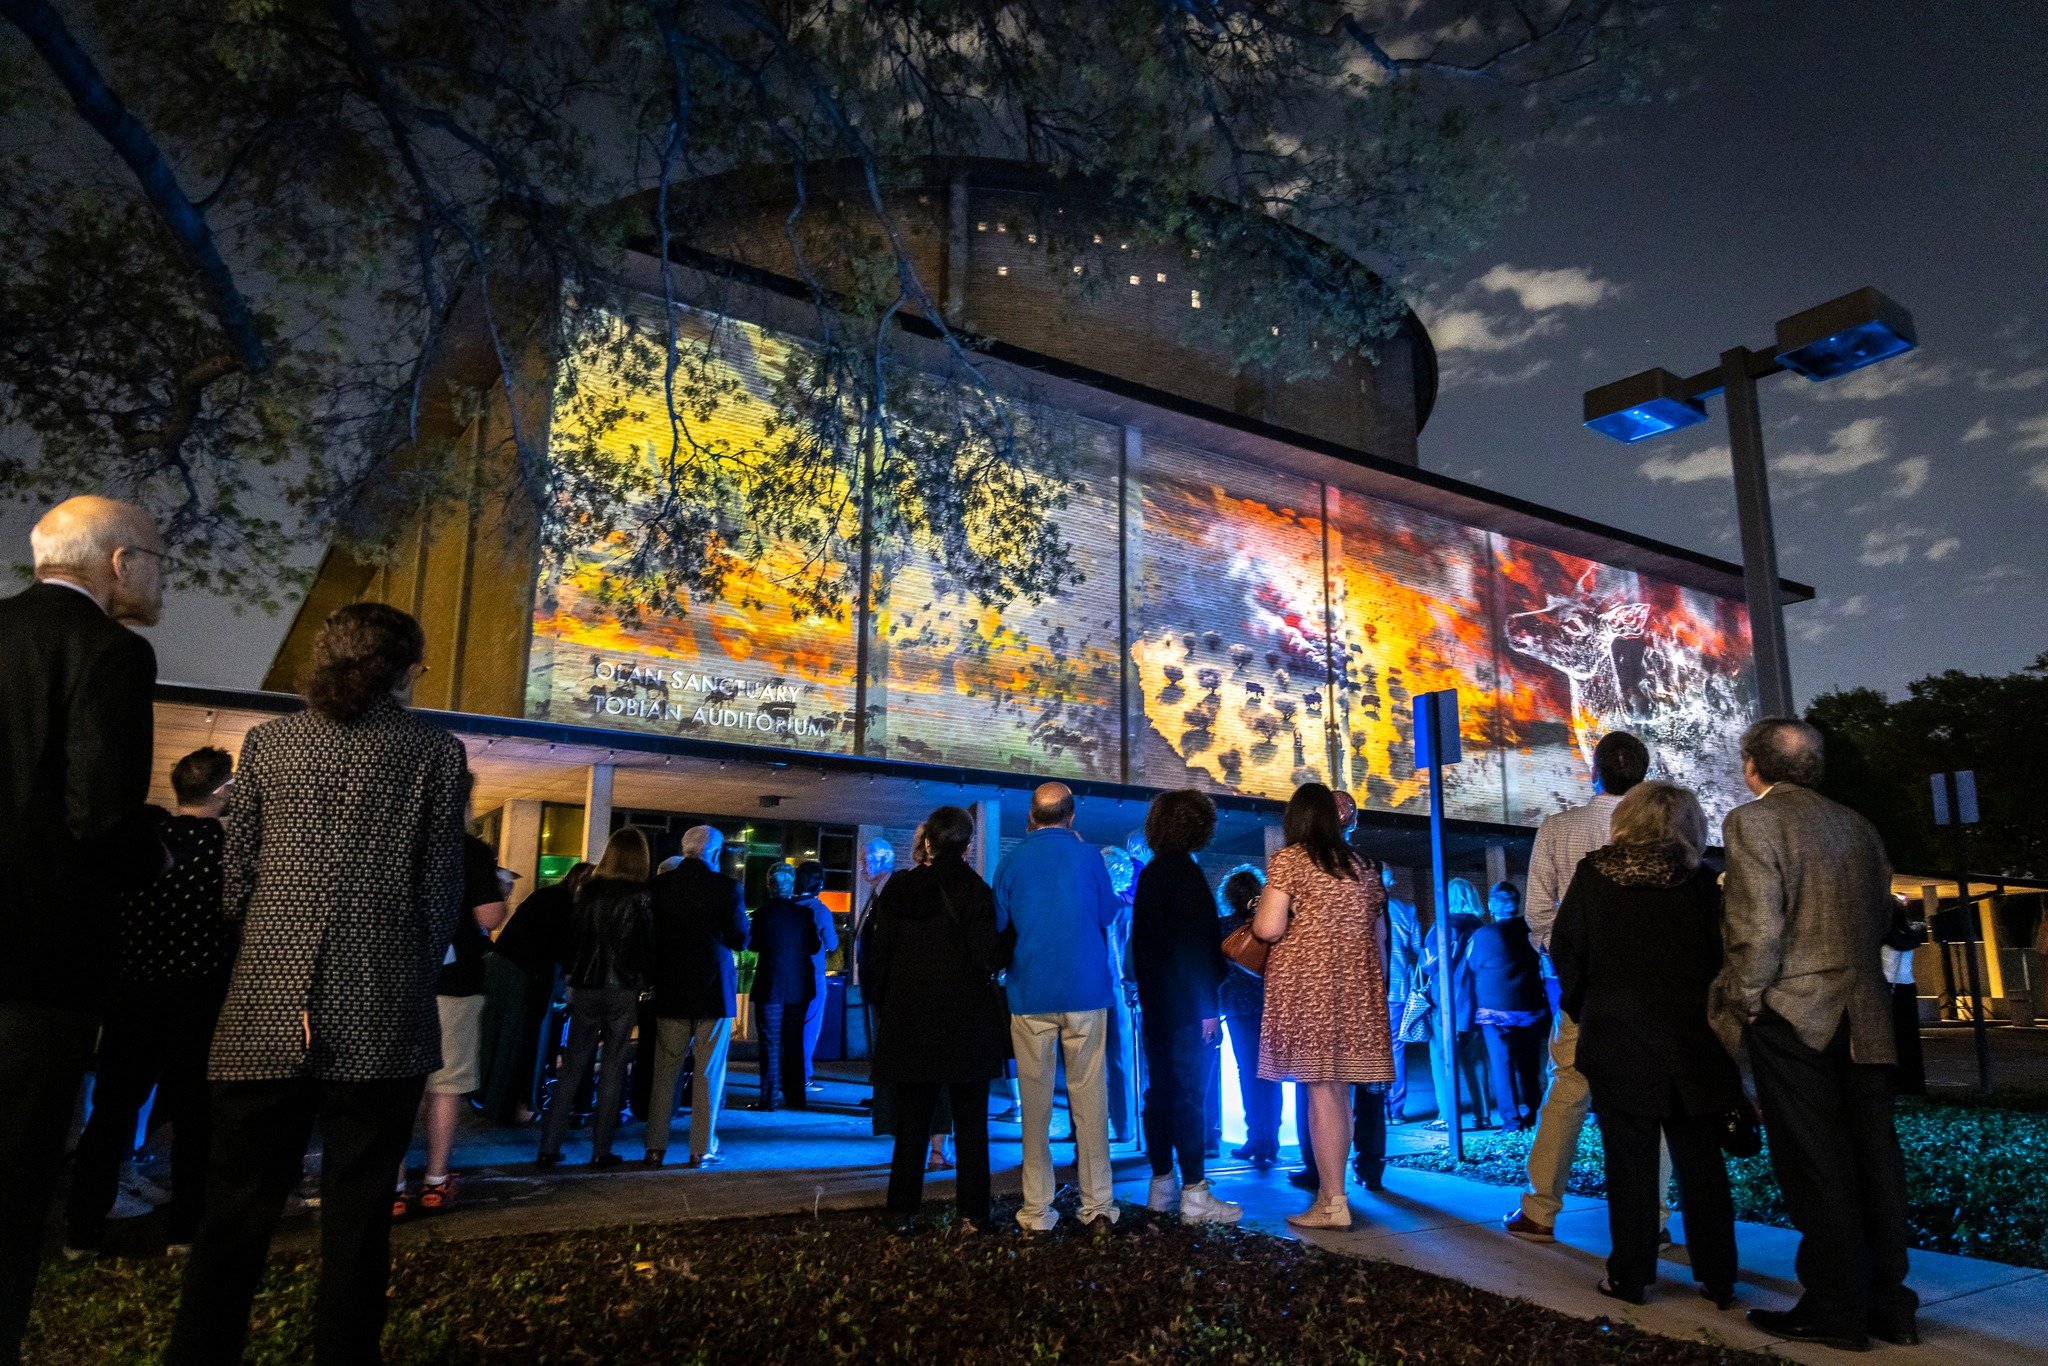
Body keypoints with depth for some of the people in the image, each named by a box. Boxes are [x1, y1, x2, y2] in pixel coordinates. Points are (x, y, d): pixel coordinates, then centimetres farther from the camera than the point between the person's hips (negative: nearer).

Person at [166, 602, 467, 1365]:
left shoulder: (270, 741, 5)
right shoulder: (435, 752, -2)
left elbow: (236, 873, 6)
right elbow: (442, 887, -1)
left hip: (266, 1009, 3)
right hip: (382, 1018, -2)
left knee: (236, 1211, 12)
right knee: (356, 1215, 7)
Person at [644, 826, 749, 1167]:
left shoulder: (659, 885, -1)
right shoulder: (726, 887, -11)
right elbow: (740, 940, -9)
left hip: (670, 990, 3)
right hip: (714, 990, -3)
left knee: (665, 1071, 12)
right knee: (708, 1072, 6)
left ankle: (655, 1147, 14)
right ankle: (702, 1149, 8)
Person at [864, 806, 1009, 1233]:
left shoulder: (897, 888, 2)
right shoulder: (973, 889, -10)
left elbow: (878, 955, 4)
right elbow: (989, 957, -15)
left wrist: (883, 1006, 13)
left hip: (908, 1022, 3)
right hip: (966, 1024, -3)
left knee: (912, 1121, 11)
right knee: (970, 1122, 9)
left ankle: (901, 1212, 13)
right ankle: (972, 1211, 12)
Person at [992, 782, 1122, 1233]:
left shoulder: (1010, 862, -1)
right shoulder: (1088, 857, -3)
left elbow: (999, 925, 7)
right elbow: (1108, 915, 8)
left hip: (1030, 994, 0)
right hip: (1086, 992, 0)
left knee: (1035, 1099, 6)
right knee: (1090, 1096, 6)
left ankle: (1037, 1212, 8)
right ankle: (1098, 1206, 9)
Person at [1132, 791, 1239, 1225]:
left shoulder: (1148, 876, 12)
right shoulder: (1186, 874, -14)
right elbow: (1197, 946, -18)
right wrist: (1207, 1008, -17)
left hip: (1155, 1004, 8)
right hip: (1187, 1005, -8)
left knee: (1160, 1091, 11)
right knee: (1189, 1095, -5)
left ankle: (1162, 1186, 19)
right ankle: (1194, 1194, -2)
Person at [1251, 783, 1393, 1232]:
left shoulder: (1288, 859, -5)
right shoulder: (1360, 865, 14)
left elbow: (1270, 927, -13)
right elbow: (1378, 934, 16)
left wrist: (1254, 921, 8)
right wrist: (1377, 984, 24)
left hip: (1307, 983, -6)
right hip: (1355, 985, 6)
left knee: (1321, 1090, -5)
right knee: (1339, 1093, 10)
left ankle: (1333, 1203, -2)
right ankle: (1330, 1191, 17)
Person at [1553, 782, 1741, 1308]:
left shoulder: (1592, 875, -4)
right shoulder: (1700, 883, -3)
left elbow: (1564, 949, -2)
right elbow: (1723, 957, 0)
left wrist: (1584, 1009, 13)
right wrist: (1710, 1015, 15)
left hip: (1616, 1039, -1)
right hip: (1692, 1042, 1)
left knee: (1630, 1161, 6)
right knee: (1700, 1160, 11)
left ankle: (1631, 1275, 11)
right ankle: (1717, 1278, 17)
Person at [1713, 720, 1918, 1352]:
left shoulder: (1753, 820, -10)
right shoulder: (1856, 825, 11)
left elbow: (1758, 923, -17)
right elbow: (1883, 915, 14)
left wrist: (1747, 1000, -8)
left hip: (1793, 1013, -6)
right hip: (1863, 1017, 7)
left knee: (1816, 1163, 1)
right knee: (1873, 1156, 11)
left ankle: (1835, 1309, 8)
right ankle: (1888, 1303, 20)